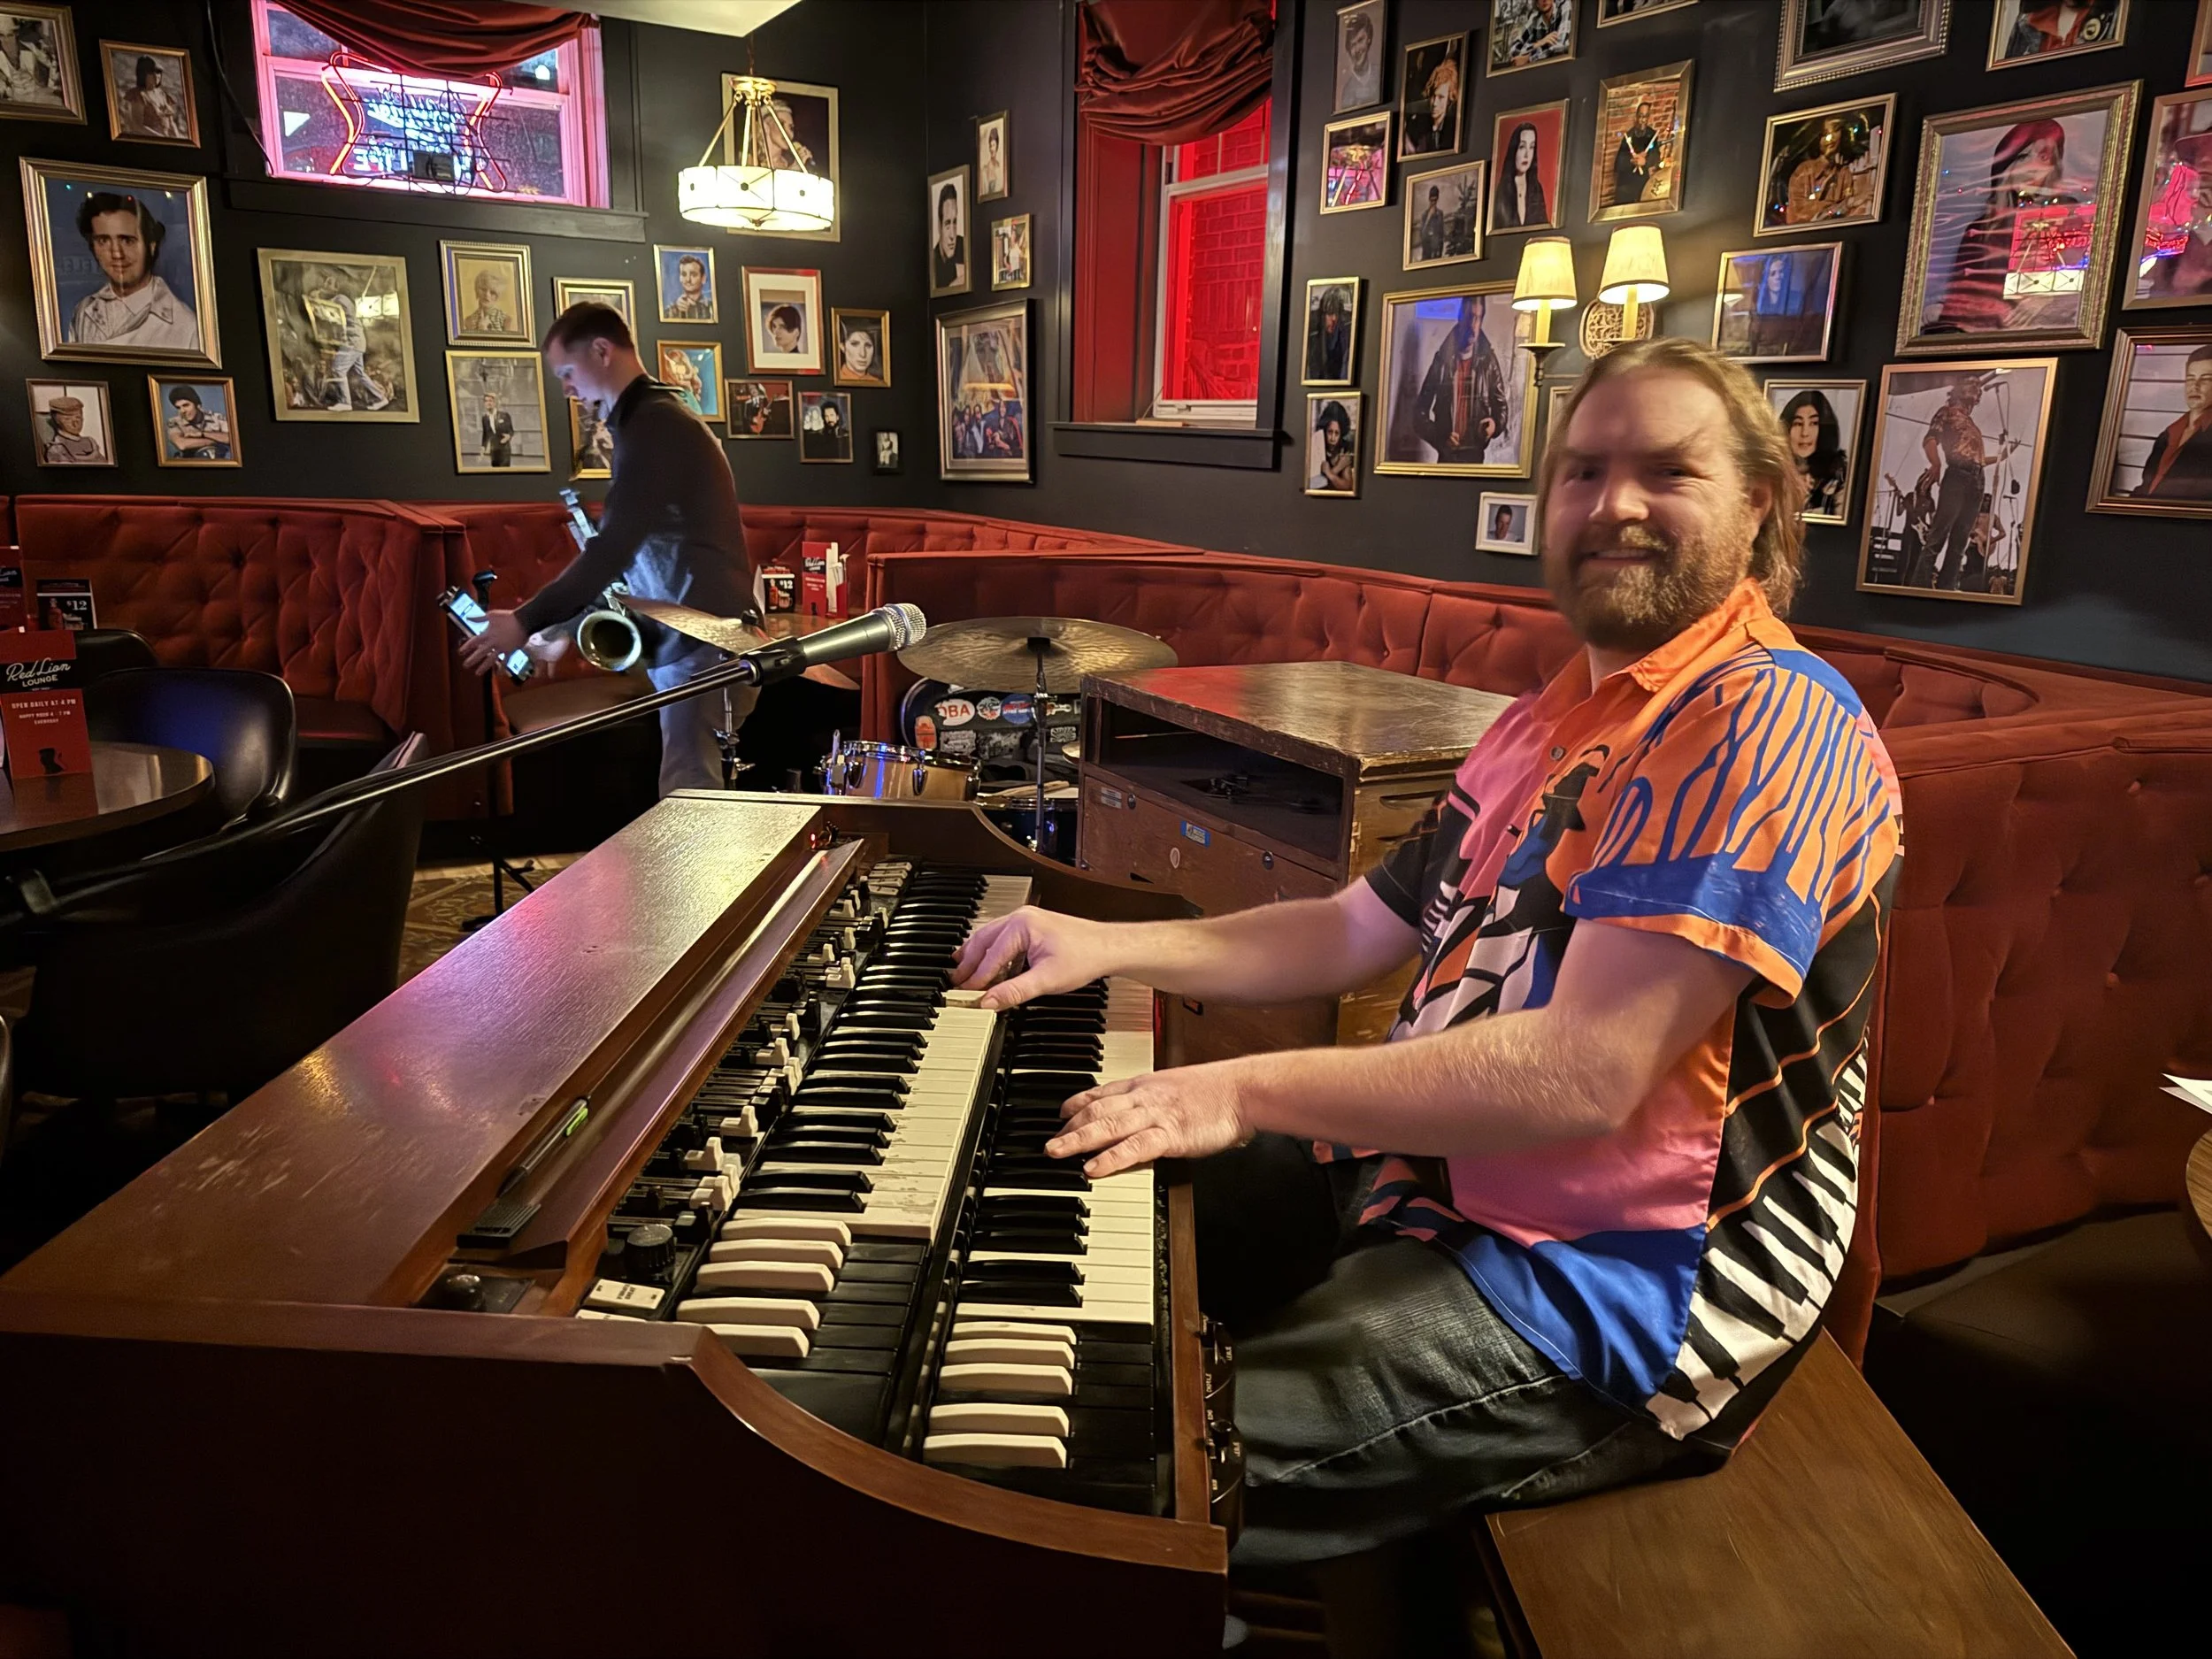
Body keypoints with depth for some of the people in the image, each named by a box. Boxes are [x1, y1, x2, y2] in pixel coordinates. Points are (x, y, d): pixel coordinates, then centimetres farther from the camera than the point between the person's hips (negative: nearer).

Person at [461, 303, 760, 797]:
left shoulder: (654, 424, -12)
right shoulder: (653, 420, 21)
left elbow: (613, 548, -19)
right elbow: (628, 552, 23)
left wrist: (527, 621, -13)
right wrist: (561, 628, 16)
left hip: (703, 646, -10)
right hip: (694, 640, 10)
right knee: (696, 796, 11)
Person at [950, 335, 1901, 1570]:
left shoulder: (1773, 721, -18)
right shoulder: (1552, 720, 14)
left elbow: (1583, 1074, -27)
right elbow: (1360, 931, 13)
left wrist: (1248, 1090, -23)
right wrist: (1109, 945, 2)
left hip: (1615, 1291, -9)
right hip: (1432, 1170, 9)